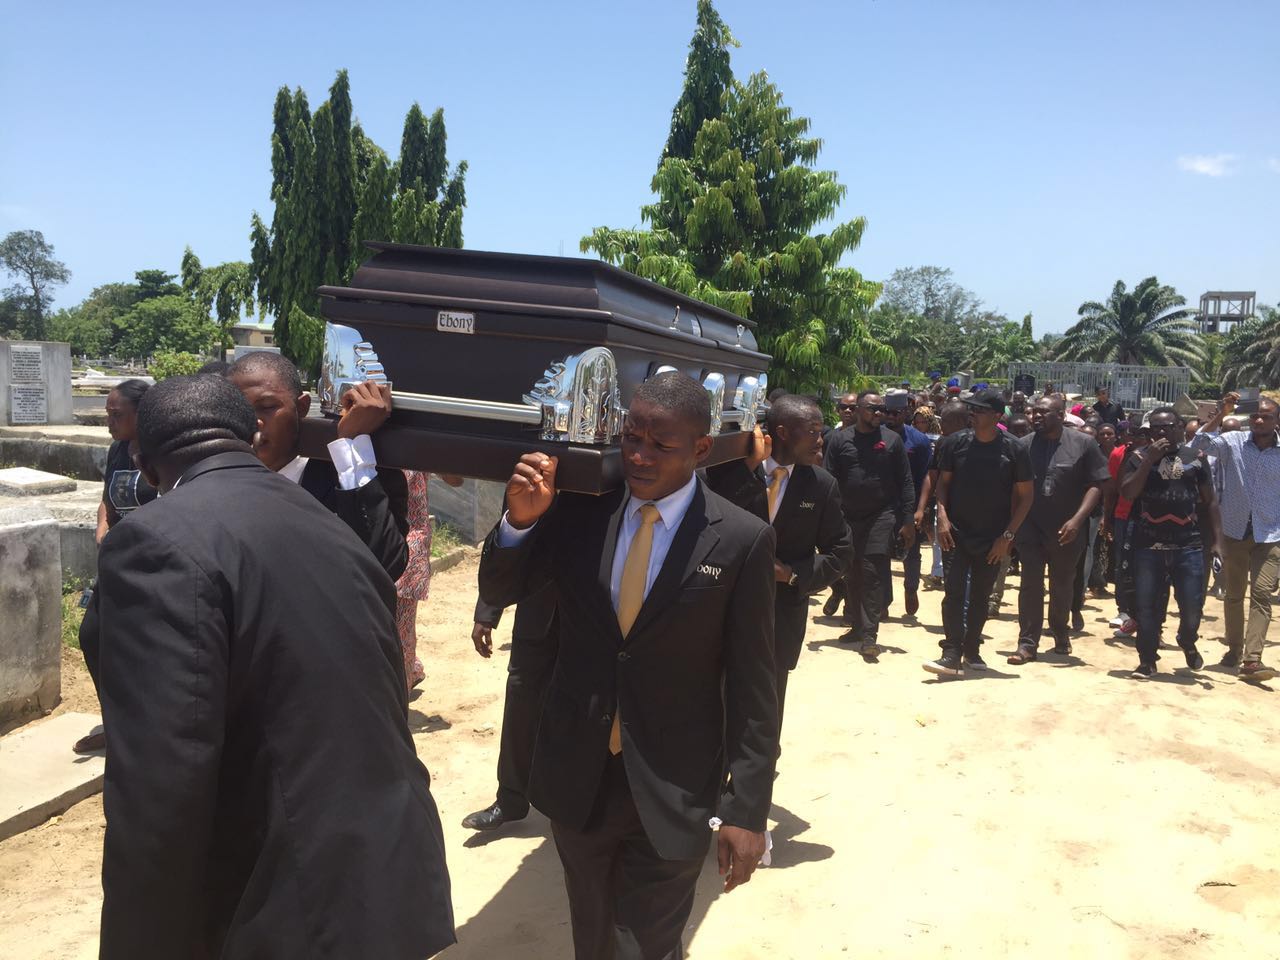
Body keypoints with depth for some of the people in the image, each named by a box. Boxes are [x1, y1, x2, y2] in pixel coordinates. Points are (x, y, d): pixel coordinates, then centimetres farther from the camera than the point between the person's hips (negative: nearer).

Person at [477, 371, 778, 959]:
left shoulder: (741, 540, -12)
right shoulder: (579, 509, -5)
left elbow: (751, 686, -9)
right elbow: (498, 592, 3)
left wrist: (747, 810, -9)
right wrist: (520, 519, -17)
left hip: (672, 794, -3)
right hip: (577, 777, 4)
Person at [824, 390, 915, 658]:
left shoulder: (891, 440, 2)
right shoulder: (841, 439, 4)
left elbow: (905, 482, 3)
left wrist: (908, 520, -2)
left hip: (881, 516, -2)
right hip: (848, 517, 2)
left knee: (873, 574, -8)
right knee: (851, 574, 10)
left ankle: (870, 635, -5)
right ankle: (857, 625, 25)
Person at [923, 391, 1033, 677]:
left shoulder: (1014, 450, -8)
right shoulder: (956, 443, -4)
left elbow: (1026, 495, -2)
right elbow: (943, 482, 6)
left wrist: (1008, 535, -8)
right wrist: (942, 516, -9)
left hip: (993, 538, 0)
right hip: (957, 532, 0)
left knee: (980, 596, 12)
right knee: (954, 592, -9)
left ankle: (972, 650, 27)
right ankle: (952, 655, -8)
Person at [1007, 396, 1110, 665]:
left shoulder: (1083, 444, -3)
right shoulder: (1024, 446, 2)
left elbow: (1096, 485, -5)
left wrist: (1077, 519, -16)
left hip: (1066, 531, 0)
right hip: (1031, 529, 0)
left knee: (1062, 586, 15)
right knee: (1031, 585, -2)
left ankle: (1060, 632, 37)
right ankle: (1027, 643, 3)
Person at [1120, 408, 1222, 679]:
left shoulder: (1196, 457, 7)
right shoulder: (1139, 458, 4)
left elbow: (1210, 501, 9)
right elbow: (1127, 493, -10)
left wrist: (1216, 540, 4)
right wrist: (1149, 460, -14)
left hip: (1189, 545, 0)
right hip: (1148, 545, 0)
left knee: (1192, 606, 2)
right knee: (1147, 607, 3)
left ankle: (1187, 643, 33)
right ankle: (1147, 659, 16)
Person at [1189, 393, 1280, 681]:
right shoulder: (1234, 442, -4)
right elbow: (1200, 444, -17)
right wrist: (1222, 413, -23)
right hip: (1235, 531, 1)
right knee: (1233, 594, 13)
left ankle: (1252, 659, -17)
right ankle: (1234, 649, 28)